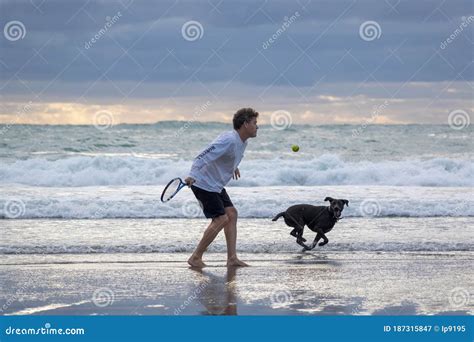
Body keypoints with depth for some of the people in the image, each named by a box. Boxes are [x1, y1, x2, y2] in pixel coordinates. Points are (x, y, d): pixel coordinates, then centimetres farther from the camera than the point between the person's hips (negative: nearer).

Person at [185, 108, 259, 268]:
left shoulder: (242, 142, 6)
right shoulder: (229, 140, -25)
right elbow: (203, 157, -32)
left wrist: (233, 167, 38)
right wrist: (192, 175, -41)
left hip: (216, 185, 10)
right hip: (203, 183, -10)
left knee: (231, 214, 3)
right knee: (221, 219, -13)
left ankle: (232, 258, 4)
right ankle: (195, 258, -6)